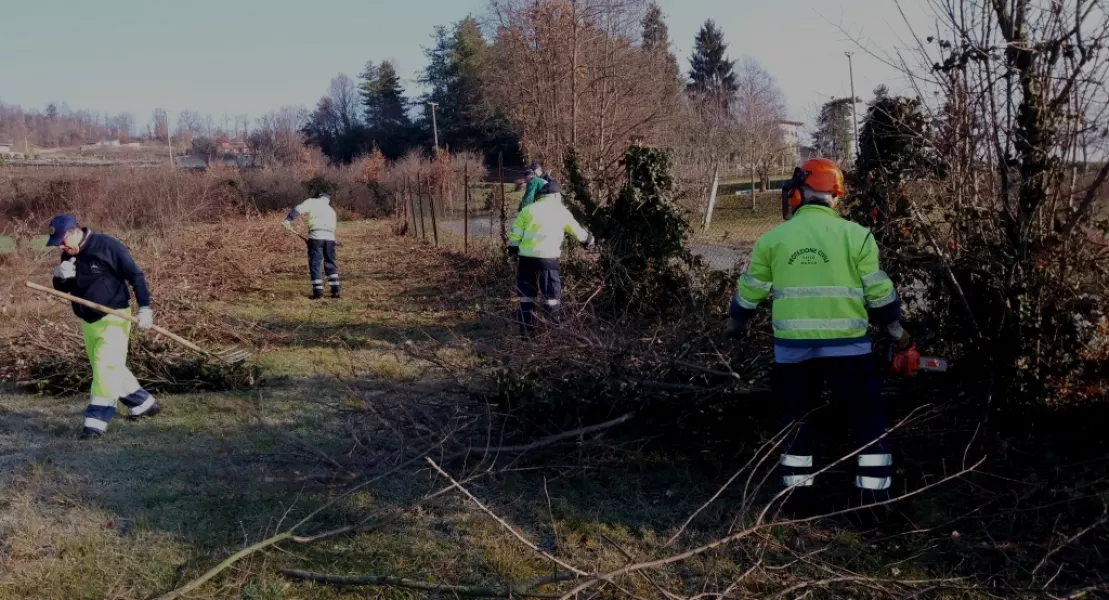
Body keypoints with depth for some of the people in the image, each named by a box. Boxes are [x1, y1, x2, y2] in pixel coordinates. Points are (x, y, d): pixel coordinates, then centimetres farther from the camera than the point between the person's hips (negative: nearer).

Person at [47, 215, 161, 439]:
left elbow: (135, 276, -14)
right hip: (87, 320, 8)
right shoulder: (68, 255, 4)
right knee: (110, 369, 15)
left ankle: (97, 420, -12)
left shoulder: (107, 246, -17)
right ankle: (145, 403, 29)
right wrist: (60, 276, -14)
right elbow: (62, 289, 10)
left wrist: (145, 308, -19)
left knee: (106, 367, -13)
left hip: (113, 318, -8)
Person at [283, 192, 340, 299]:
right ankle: (336, 290, 13)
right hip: (330, 238, 4)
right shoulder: (331, 210, 28)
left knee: (314, 265, 1)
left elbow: (298, 209, -3)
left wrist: (288, 220, -9)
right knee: (330, 264, 16)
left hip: (316, 237, -4)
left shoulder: (312, 202, 13)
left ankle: (318, 292, -2)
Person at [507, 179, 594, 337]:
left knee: (527, 295, 11)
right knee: (552, 294, 8)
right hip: (548, 258, -2)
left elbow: (515, 233, 6)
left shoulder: (528, 209, 10)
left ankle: (526, 330, 14)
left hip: (526, 257, 3)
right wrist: (588, 239, 39)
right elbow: (577, 230, 21)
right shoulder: (561, 211, 8)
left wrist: (512, 250, 16)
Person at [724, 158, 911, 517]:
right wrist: (898, 333, 17)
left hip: (793, 347, 2)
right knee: (869, 420, 10)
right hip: (847, 346, -2)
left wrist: (734, 326, 30)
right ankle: (873, 501, 9)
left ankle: (798, 497, 20)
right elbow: (879, 295, 0)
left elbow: (749, 293, 10)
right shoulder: (855, 235, -3)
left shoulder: (773, 239, 2)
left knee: (797, 418, 18)